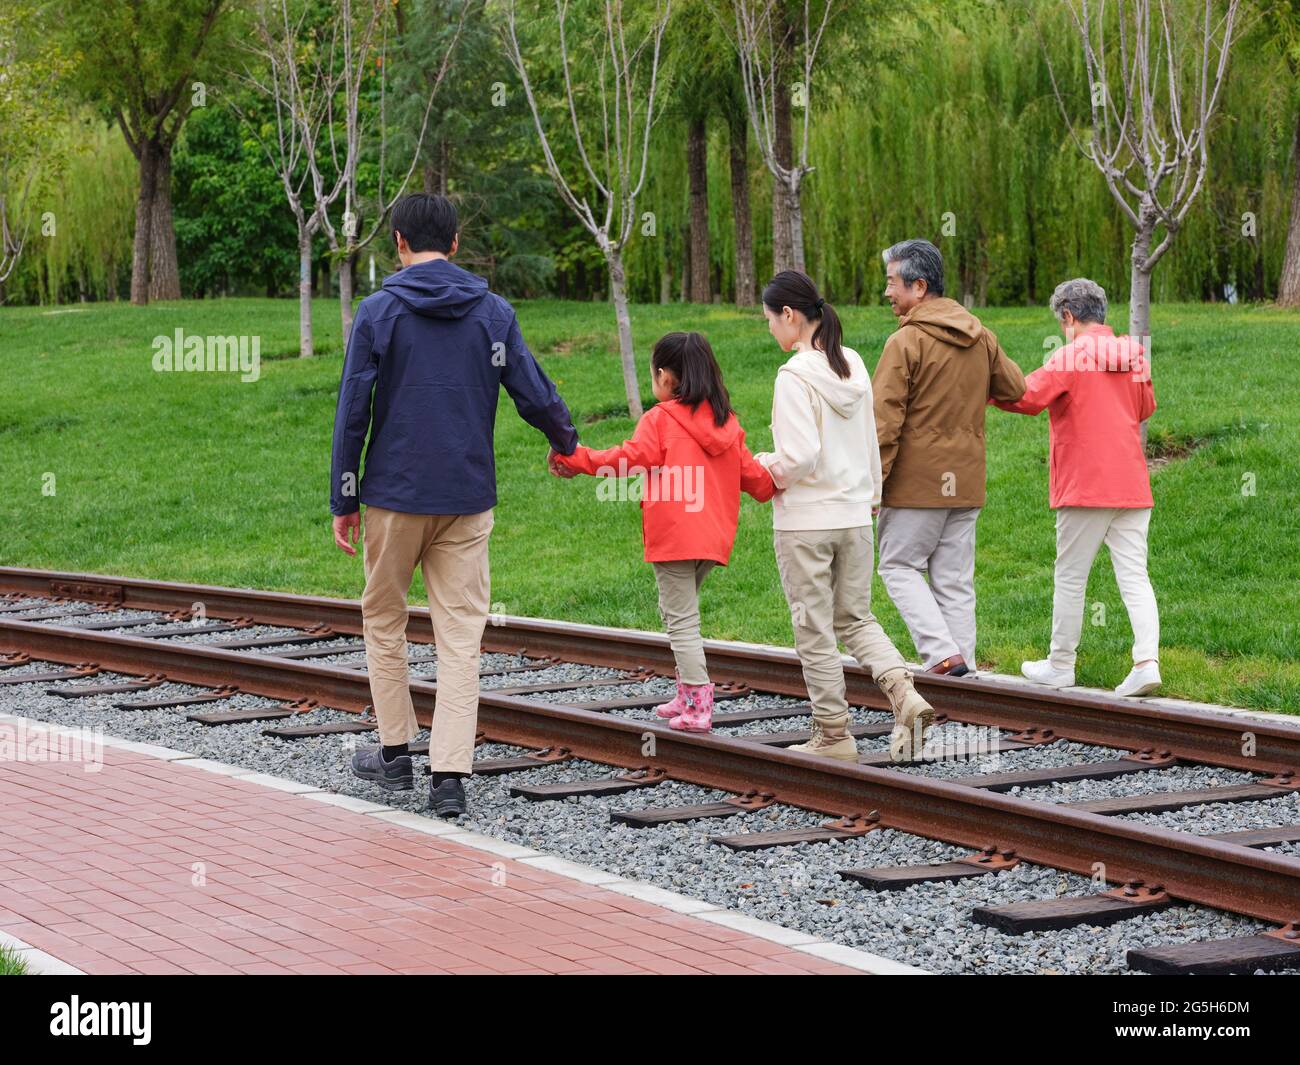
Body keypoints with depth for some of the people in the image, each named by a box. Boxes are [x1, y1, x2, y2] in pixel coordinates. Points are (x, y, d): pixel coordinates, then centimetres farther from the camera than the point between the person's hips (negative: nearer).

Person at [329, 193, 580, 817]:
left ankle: (395, 753, 21)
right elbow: (534, 395, 1)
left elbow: (352, 412, -4)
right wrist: (565, 443, 23)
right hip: (468, 499, 2)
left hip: (395, 496, -1)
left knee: (383, 620, 17)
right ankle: (450, 776, -6)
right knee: (460, 635, 2)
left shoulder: (378, 312, -4)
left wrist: (343, 500, 2)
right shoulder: (493, 312, 2)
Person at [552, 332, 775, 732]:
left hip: (674, 536, -7)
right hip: (714, 536, 7)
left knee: (681, 620, -3)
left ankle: (699, 708, -8)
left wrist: (577, 459, -5)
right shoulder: (725, 419, 13)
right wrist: (772, 487, 38)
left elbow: (631, 457, -14)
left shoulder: (661, 418, -5)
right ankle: (687, 694, 20)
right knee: (678, 611, 21)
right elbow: (748, 470, 17)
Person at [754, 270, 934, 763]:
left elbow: (801, 457, -24)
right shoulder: (853, 365, 5)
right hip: (855, 516, 7)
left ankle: (834, 735, 12)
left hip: (805, 522, -7)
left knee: (815, 631, 5)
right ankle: (904, 694, -4)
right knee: (856, 618, 18)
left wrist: (772, 471, -5)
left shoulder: (795, 376, -18)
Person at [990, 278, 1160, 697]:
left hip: (1085, 486, -5)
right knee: (1134, 576, 2)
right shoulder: (1132, 354, 9)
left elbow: (1027, 397, -18)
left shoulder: (1071, 356, -10)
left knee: (1070, 578, 6)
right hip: (1131, 486, 5)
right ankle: (1147, 660, -10)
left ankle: (1061, 664, 15)